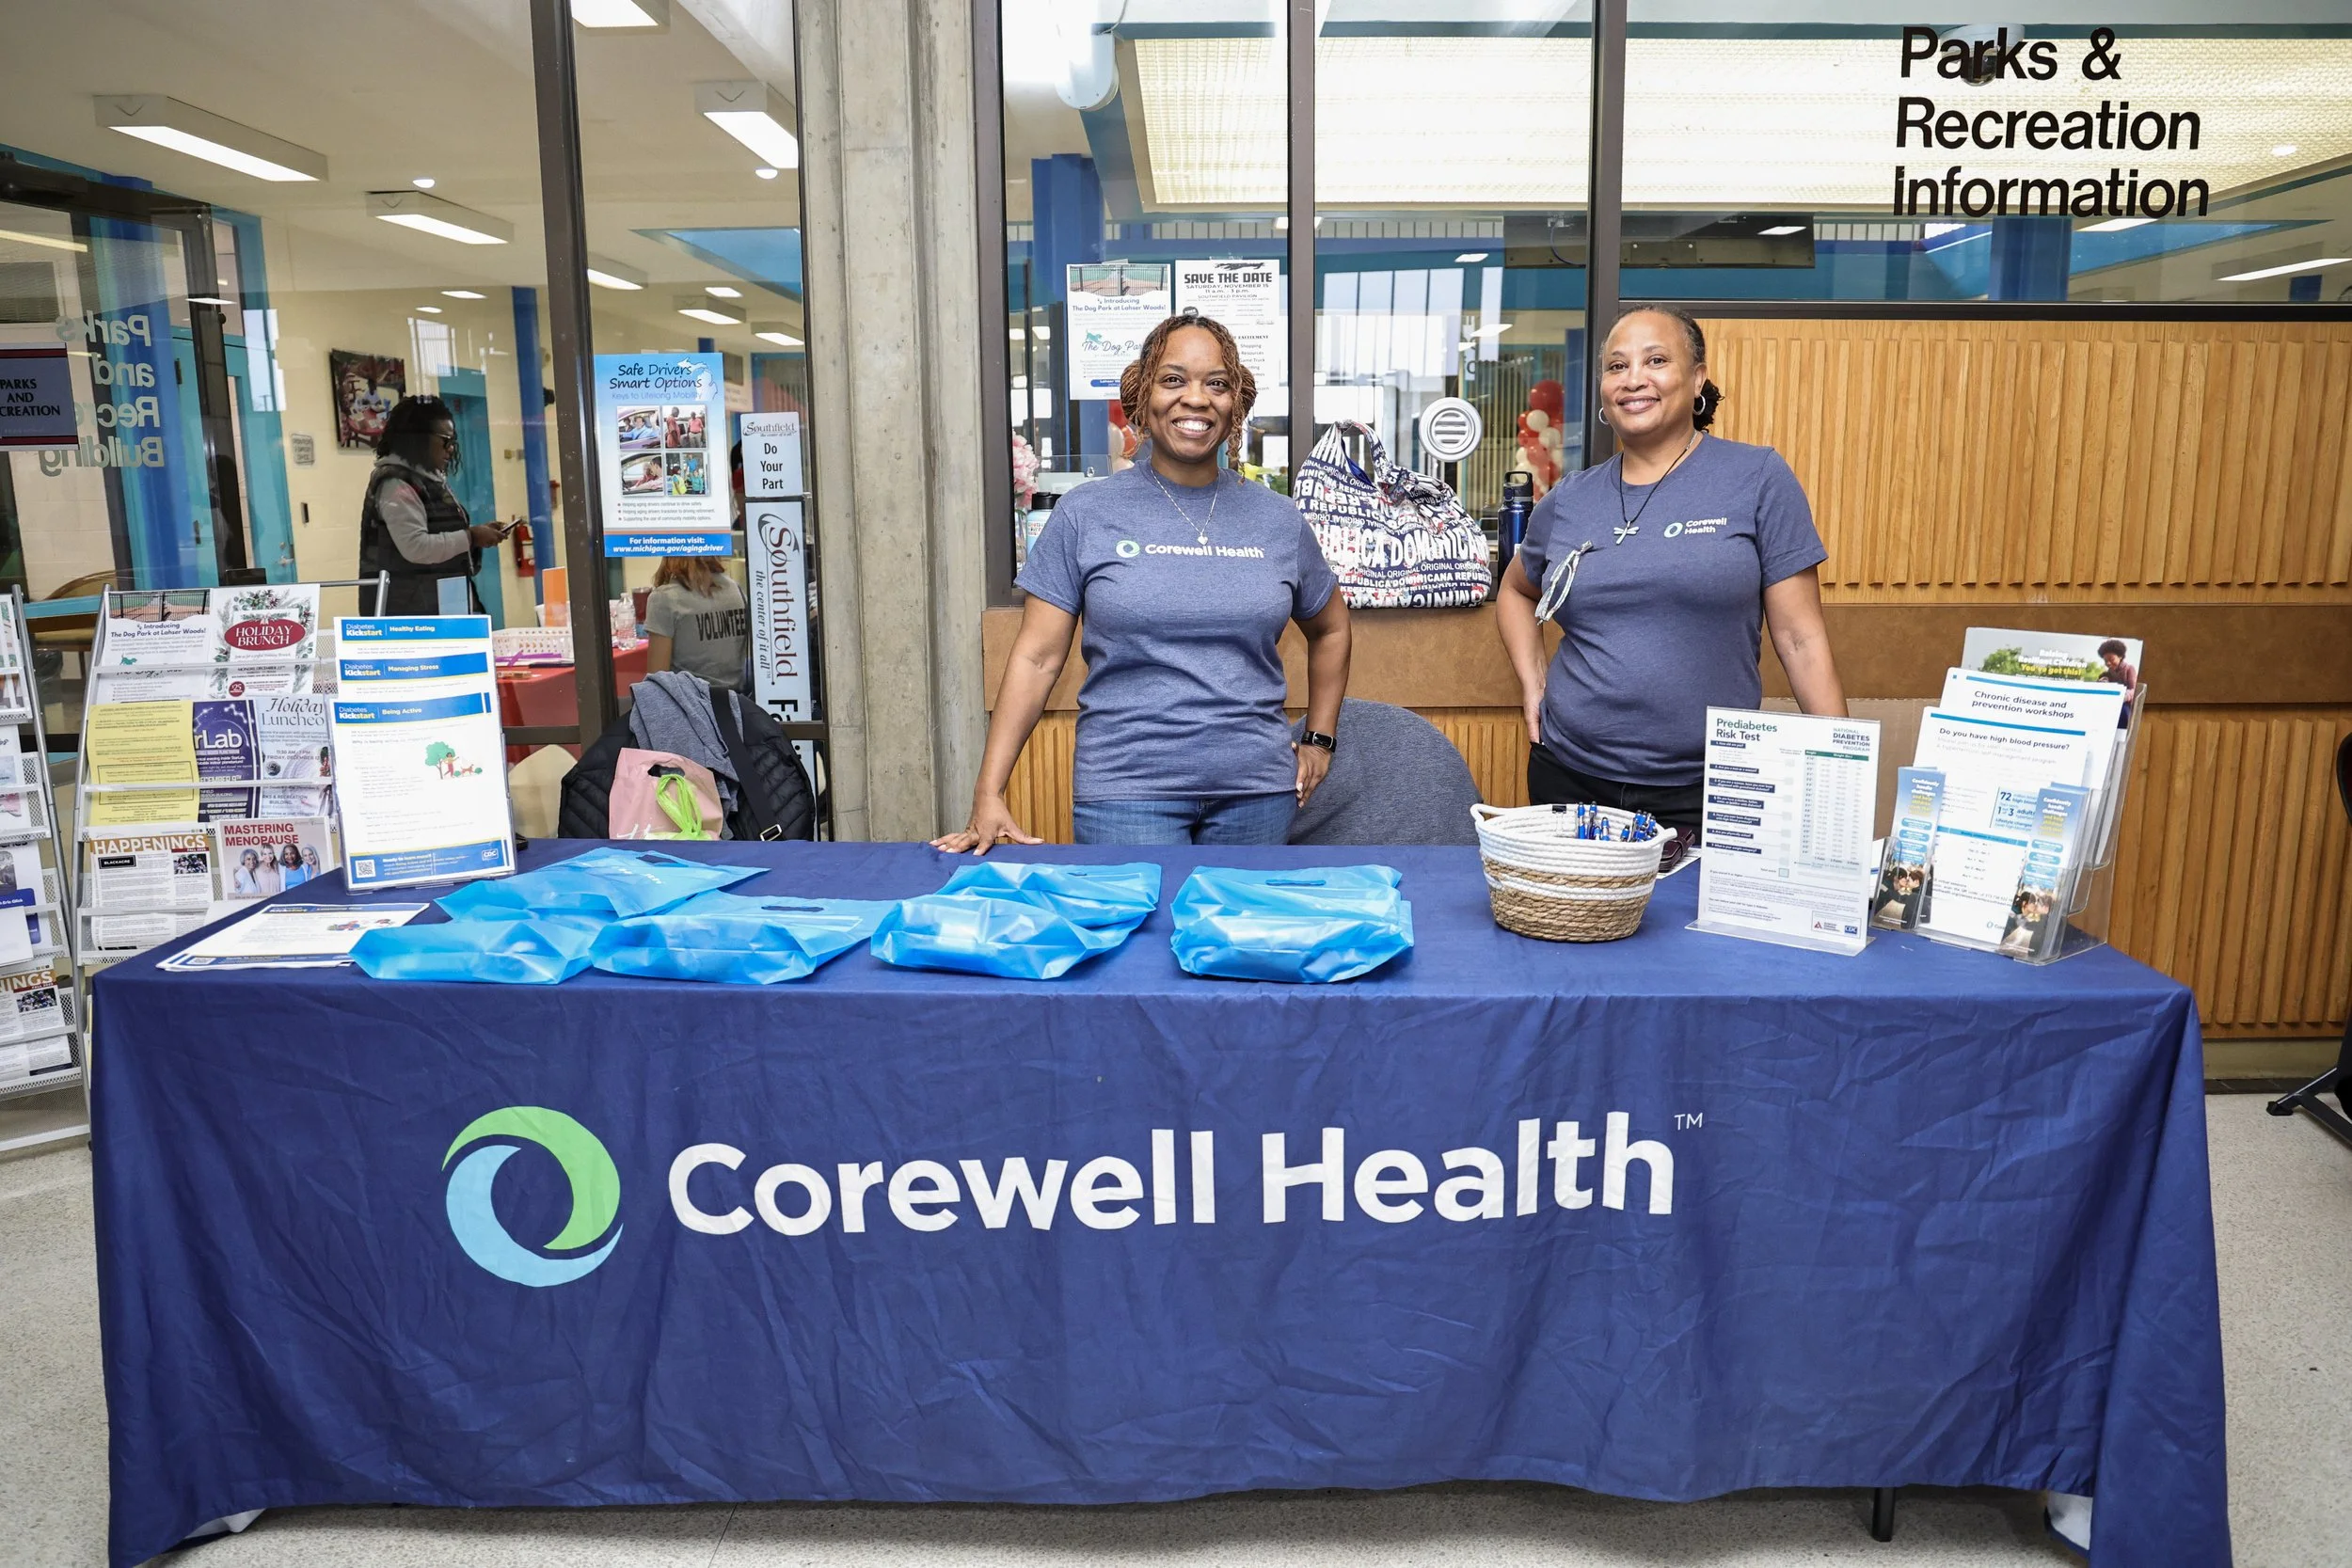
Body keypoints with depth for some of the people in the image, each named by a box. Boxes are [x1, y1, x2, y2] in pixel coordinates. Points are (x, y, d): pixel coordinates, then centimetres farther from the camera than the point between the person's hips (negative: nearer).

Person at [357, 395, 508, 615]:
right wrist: (470, 537, -15)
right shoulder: (396, 484, -10)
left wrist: (476, 534, 11)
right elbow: (416, 547, -21)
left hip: (442, 604, 9)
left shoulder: (430, 479, 19)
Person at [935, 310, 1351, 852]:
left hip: (1256, 791, 3)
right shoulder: (1086, 514, -1)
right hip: (1127, 792, -2)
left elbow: (1329, 628, 23)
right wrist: (988, 796, -9)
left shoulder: (1277, 520, 7)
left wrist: (1319, 741, 15)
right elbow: (1037, 658, -3)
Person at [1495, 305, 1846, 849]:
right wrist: (1531, 682, 8)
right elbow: (1515, 590, 25)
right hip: (1569, 778, 3)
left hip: (1706, 790, -3)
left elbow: (1799, 638, -4)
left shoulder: (1757, 479, -3)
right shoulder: (1568, 501, 6)